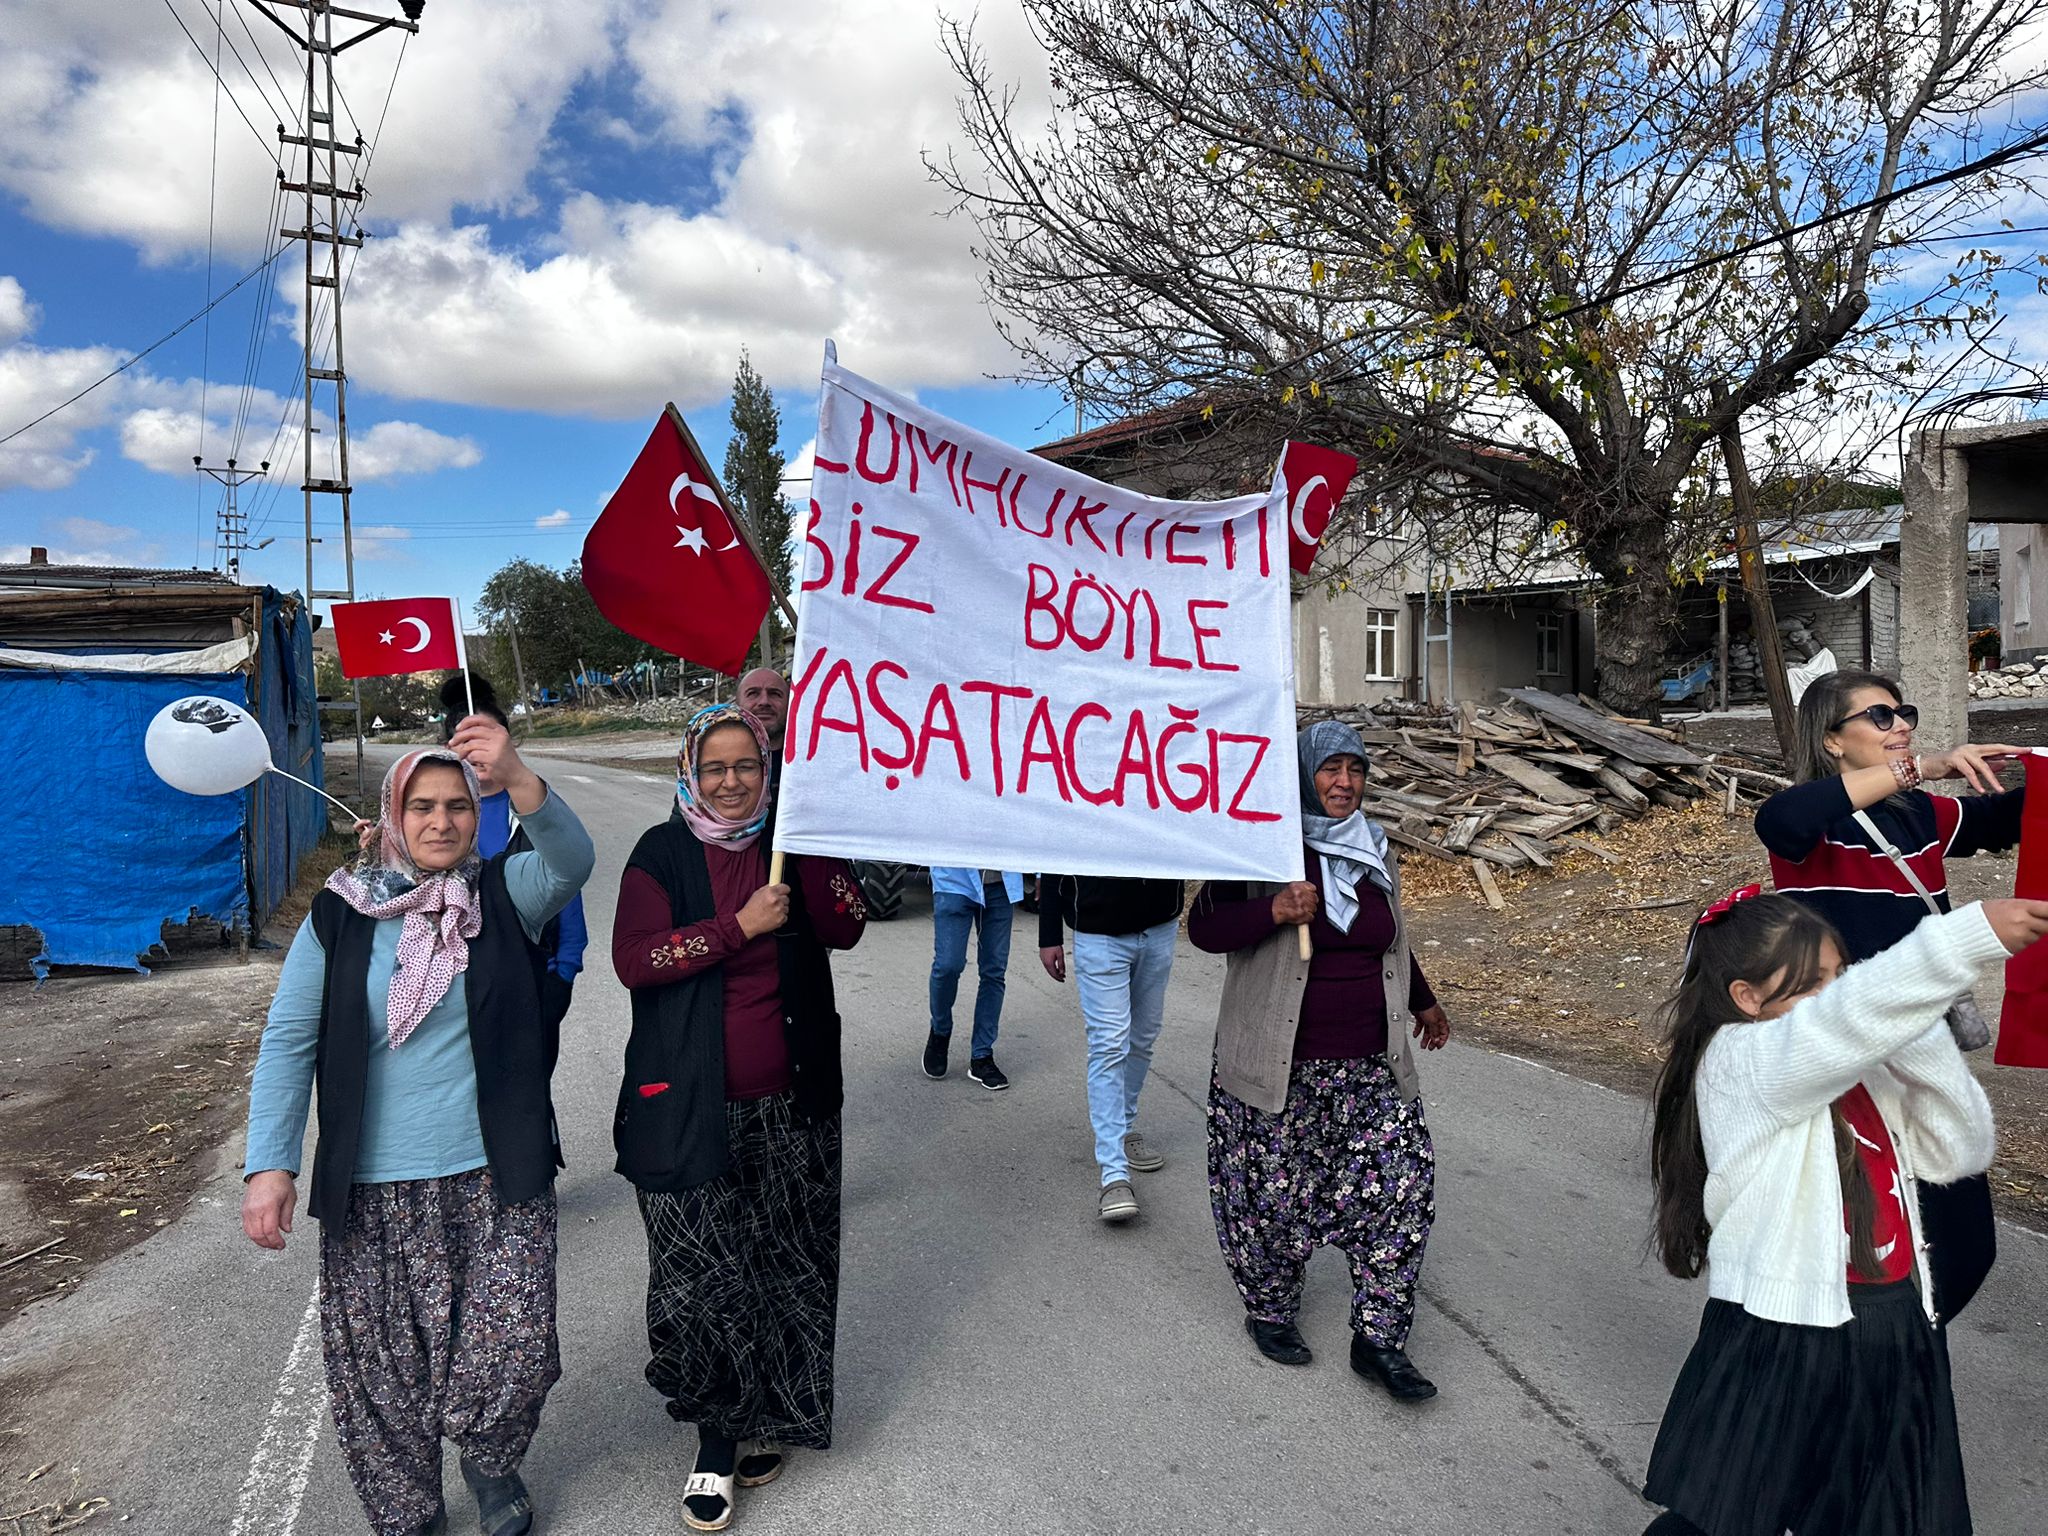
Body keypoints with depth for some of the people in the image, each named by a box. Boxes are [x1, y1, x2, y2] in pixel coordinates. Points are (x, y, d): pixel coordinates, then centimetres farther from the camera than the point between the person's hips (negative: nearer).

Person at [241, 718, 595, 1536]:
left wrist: (517, 779, -40)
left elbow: (571, 859, -22)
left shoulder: (503, 893, -1)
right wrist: (270, 1164, -10)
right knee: (379, 1369, 10)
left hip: (497, 1178, 0)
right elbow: (289, 1041, -1)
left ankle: (491, 1462, 29)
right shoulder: (340, 914, -1)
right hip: (373, 1191, 1)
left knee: (517, 1357, -5)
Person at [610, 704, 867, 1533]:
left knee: (781, 1268, 9)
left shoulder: (791, 840, 6)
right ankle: (720, 1440, 21)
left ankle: (756, 1422, 30)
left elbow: (845, 928, -5)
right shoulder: (661, 854, -1)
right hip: (692, 1107, -2)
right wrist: (740, 925, -17)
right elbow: (634, 960, -12)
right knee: (699, 1276, 2)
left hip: (789, 1105, 2)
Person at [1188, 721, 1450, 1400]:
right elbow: (1202, 927, -12)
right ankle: (1270, 1313, 30)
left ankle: (1379, 1341, 10)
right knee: (1275, 1197, 4)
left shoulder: (1374, 852, 11)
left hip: (1371, 1065, 5)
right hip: (1280, 1070, -5)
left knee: (1403, 1184, -3)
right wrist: (1274, 911, -27)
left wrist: (1424, 1004, 37)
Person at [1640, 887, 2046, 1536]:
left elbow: (1961, 1150, 5)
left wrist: (1921, 1042, -9)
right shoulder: (1738, 1062, -17)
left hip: (1894, 1341, 7)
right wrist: (1973, 935, -41)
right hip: (1781, 1344, -7)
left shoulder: (1863, 1069, 9)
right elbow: (1853, 1013, -34)